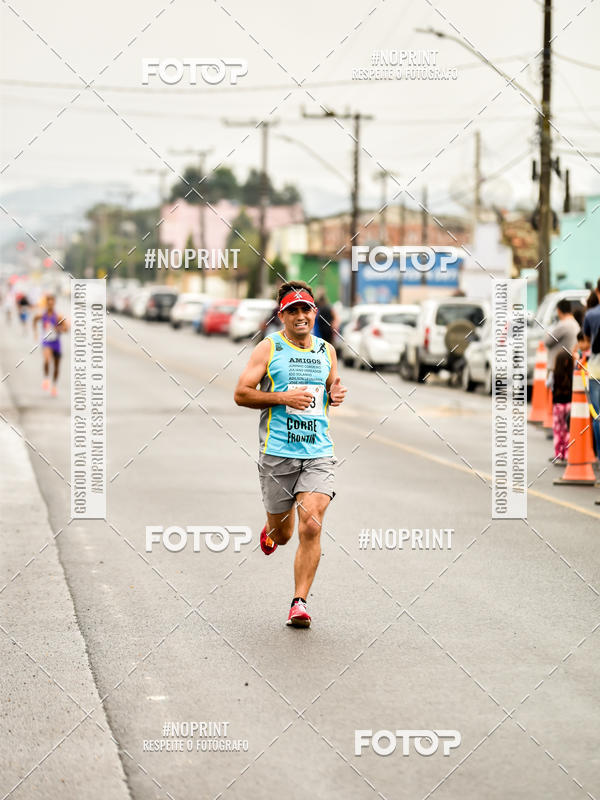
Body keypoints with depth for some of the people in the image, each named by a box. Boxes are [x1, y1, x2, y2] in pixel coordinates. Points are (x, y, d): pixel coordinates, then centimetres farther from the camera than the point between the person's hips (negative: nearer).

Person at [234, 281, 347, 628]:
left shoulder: (327, 351, 12)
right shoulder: (269, 348, 0)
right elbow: (241, 394, -3)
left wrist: (337, 395, 4)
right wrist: (284, 397, -14)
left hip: (318, 453, 2)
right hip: (278, 453, -2)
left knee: (311, 527, -13)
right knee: (282, 533, 9)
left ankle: (300, 602, -5)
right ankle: (271, 531, 48)